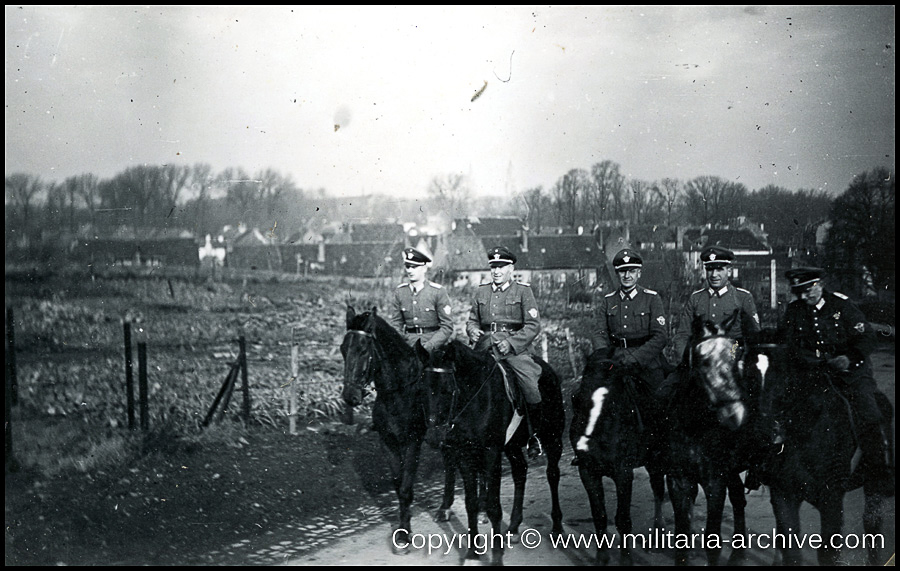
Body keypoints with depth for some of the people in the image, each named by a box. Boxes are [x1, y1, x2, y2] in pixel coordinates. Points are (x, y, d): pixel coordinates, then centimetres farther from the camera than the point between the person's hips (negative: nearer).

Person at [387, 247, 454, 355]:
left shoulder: (438, 291, -1)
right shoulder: (400, 292, 9)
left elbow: (447, 327, -3)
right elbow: (394, 323, 12)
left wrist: (428, 346, -15)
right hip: (409, 344, 3)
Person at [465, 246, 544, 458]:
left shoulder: (523, 291, 4)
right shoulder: (481, 291, 16)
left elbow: (533, 326, -3)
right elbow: (472, 320, 23)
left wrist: (510, 342, -15)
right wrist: (473, 331, -2)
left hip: (515, 346, -4)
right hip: (486, 345, 4)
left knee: (530, 383, -22)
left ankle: (536, 434, -6)